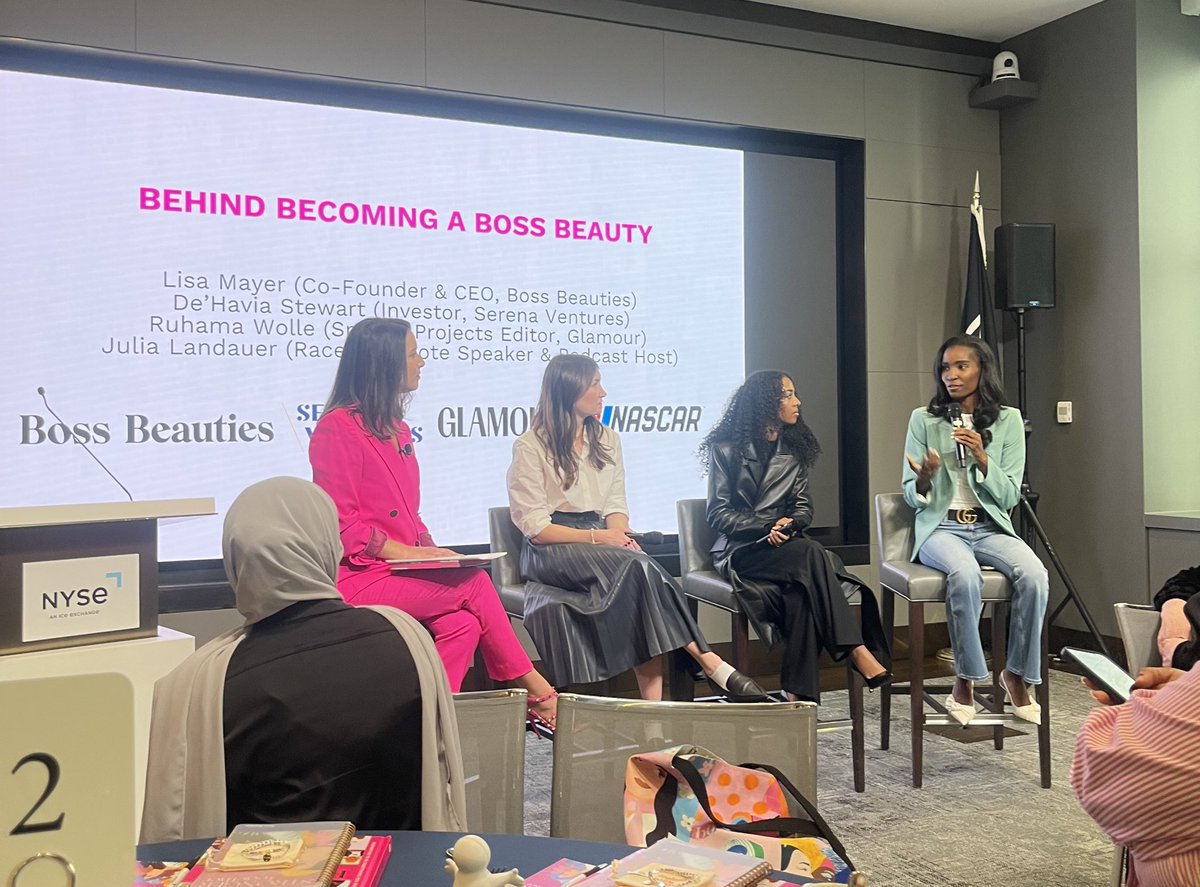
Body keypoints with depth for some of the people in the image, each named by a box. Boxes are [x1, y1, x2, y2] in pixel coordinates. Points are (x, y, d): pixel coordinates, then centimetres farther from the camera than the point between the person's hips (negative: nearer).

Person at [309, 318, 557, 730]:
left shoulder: (397, 430, 17)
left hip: (398, 573, 8)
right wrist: (404, 553, -18)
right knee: (474, 584, -17)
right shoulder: (338, 427, -10)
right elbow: (339, 522, -14)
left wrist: (428, 550, 2)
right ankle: (536, 691, -5)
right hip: (356, 578, -8)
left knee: (462, 625, -19)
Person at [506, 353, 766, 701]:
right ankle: (709, 663, -32)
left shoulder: (608, 441, 17)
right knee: (636, 566, -32)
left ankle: (653, 704, -38)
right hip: (551, 551, -5)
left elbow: (616, 505, 12)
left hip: (602, 541, 5)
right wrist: (596, 537, -18)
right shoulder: (530, 447, -2)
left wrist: (618, 534, -12)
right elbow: (534, 526, -7)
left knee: (639, 570, -31)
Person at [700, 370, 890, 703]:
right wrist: (767, 526, -16)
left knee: (801, 592, -34)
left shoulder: (795, 449, 16)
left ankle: (799, 693, -37)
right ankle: (856, 650, -37)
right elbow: (718, 514, -3)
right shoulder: (726, 448, 1)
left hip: (785, 545, 4)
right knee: (811, 554, -34)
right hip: (740, 550, -4)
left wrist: (789, 524, -10)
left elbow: (804, 506, 14)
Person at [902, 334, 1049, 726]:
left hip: (991, 527, 2)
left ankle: (1017, 674, -6)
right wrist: (925, 478, -20)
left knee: (1034, 575, -29)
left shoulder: (1008, 420, 5)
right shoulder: (923, 419, 3)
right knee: (965, 575, -35)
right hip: (940, 526, -2)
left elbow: (1009, 496, 1)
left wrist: (982, 458, -15)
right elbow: (912, 498, 3)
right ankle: (965, 680, -14)